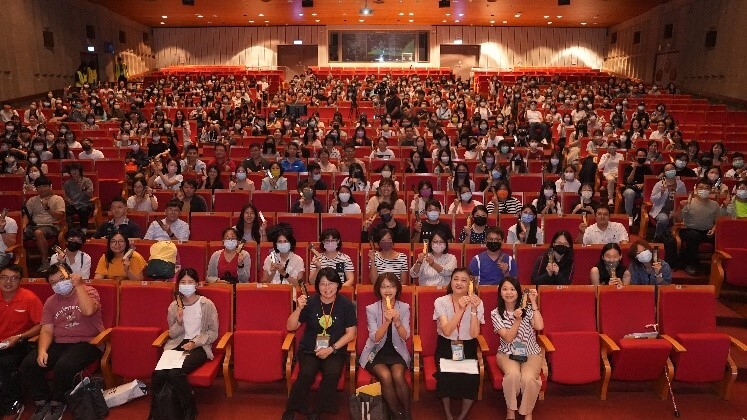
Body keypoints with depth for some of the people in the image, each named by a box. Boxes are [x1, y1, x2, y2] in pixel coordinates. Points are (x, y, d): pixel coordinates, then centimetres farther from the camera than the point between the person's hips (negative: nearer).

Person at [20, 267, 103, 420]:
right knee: (28, 364, -14)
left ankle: (58, 404, -5)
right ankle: (42, 402, 5)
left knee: (63, 366, -32)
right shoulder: (51, 302, 13)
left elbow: (88, 311, -25)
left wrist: (79, 285, -21)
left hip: (87, 343, -6)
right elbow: (47, 330, 6)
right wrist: (42, 350, -12)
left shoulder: (88, 292, -3)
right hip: (59, 344, 6)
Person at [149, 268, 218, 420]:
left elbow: (213, 332, 0)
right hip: (177, 344, 4)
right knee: (158, 373, -27)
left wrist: (195, 343, -15)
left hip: (199, 346, -3)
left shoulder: (207, 305, -5)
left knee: (175, 373, -31)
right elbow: (172, 335, 12)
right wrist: (179, 322, -10)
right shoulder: (174, 306, 6)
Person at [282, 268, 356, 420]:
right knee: (306, 374, -29)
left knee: (332, 373, -30)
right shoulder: (310, 302, -4)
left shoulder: (346, 304, -3)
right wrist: (299, 309, -20)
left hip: (335, 350, 0)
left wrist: (331, 349, -12)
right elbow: (290, 327, -3)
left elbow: (351, 333, -1)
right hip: (309, 350, 0)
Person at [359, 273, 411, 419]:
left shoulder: (404, 308, -2)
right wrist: (386, 322, -29)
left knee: (398, 376, -29)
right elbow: (375, 338, -14)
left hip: (397, 351, 1)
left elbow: (405, 336, -10)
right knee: (386, 376, -29)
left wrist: (397, 321, -28)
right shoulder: (371, 309, -7)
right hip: (376, 352, -1)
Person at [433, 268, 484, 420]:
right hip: (446, 346, -1)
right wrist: (460, 309, -29)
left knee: (471, 378, -24)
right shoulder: (441, 302, -9)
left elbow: (474, 334, -16)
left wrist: (473, 309, -26)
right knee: (446, 376, -27)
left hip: (468, 347, 1)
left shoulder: (477, 303, -6)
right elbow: (447, 331, -22)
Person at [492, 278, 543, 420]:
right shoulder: (496, 313, -5)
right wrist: (517, 320, -25)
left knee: (528, 378, -30)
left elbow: (539, 326, -20)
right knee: (513, 374, -33)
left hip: (531, 353, 1)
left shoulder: (527, 308, -2)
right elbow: (508, 338, -12)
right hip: (507, 354, -1)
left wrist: (533, 302, -18)